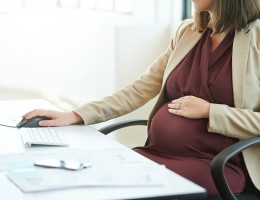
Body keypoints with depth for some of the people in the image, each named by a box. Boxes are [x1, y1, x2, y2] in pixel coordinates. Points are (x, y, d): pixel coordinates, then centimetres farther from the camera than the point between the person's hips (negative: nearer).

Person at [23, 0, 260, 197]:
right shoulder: (187, 32, 11)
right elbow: (139, 89, 10)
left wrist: (209, 111, -13)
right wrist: (75, 116, 2)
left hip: (216, 166, -5)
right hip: (158, 152, 5)